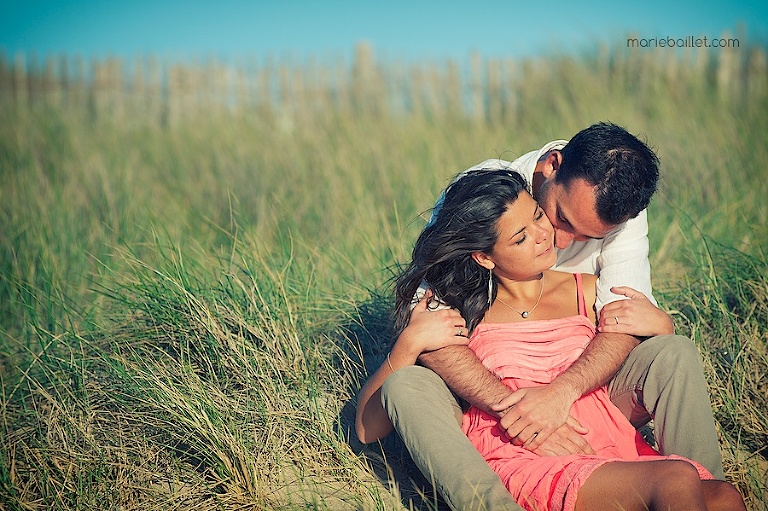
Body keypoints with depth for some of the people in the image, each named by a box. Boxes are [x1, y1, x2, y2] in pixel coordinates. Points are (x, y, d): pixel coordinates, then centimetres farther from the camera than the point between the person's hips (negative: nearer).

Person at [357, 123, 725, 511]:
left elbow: (623, 326, -17)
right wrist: (511, 407, -36)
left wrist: (562, 391, -36)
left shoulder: (621, 210, -11)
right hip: (484, 388, -2)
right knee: (405, 386, -33)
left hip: (583, 385, 2)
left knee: (675, 354, -24)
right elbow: (427, 330, -25)